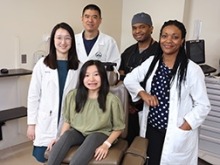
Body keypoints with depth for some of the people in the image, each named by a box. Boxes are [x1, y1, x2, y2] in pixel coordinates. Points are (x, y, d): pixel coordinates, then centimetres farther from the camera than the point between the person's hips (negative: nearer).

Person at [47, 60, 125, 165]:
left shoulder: (111, 100, -13)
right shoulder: (73, 96, -3)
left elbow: (118, 128, -4)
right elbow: (67, 121, 7)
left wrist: (106, 145, -18)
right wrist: (60, 139, -8)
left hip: (100, 135, -2)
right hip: (77, 133, 3)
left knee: (92, 138, -36)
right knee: (67, 135, -30)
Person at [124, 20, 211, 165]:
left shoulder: (192, 70, -14)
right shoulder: (152, 62, 1)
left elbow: (203, 106, -11)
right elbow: (129, 79, 8)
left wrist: (181, 130, -15)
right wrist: (143, 94, -9)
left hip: (176, 134, -4)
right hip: (152, 127, 4)